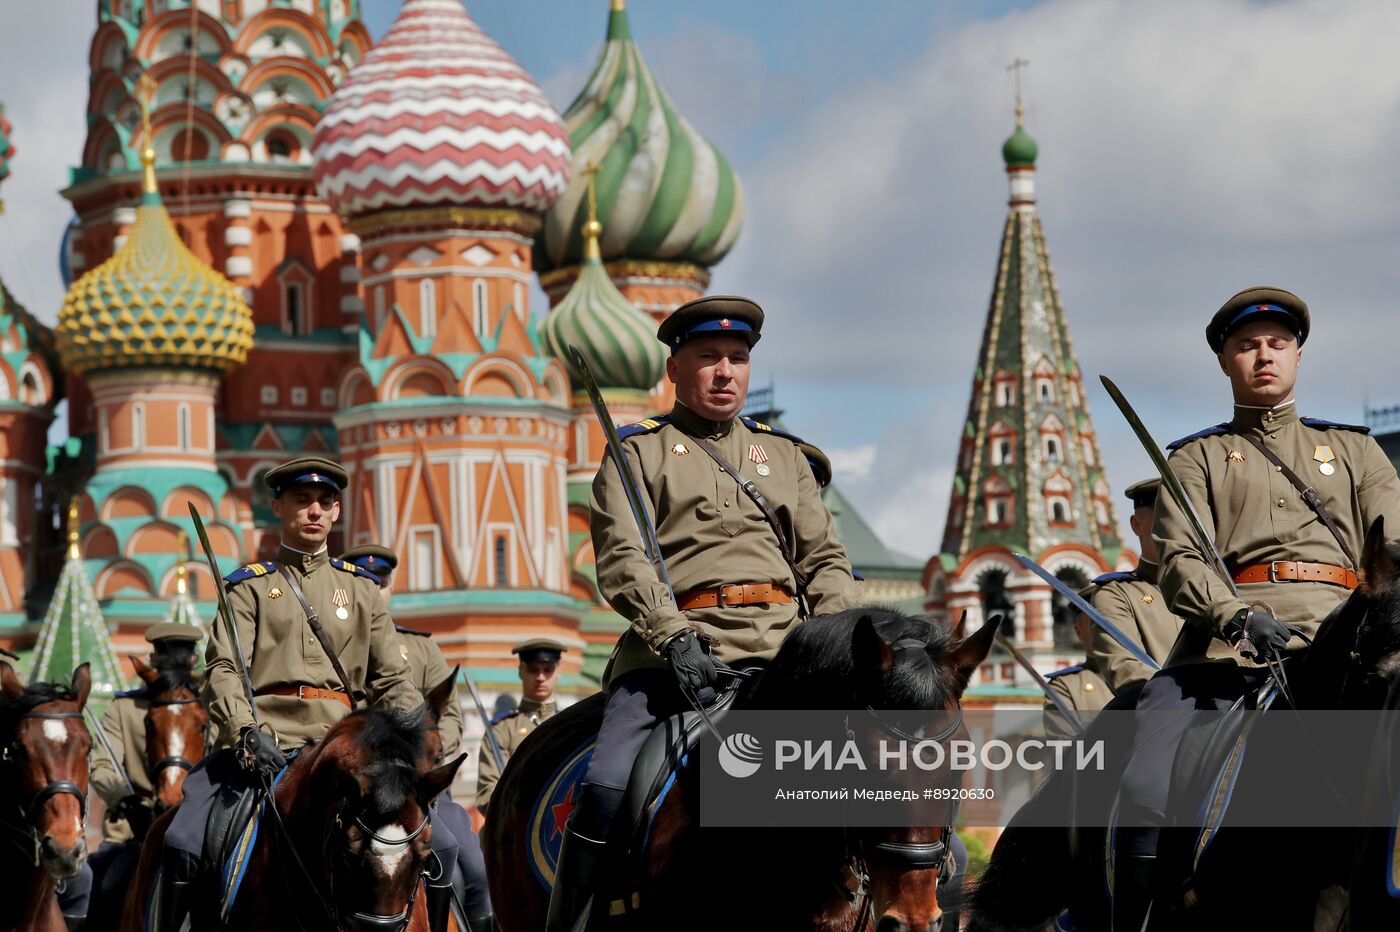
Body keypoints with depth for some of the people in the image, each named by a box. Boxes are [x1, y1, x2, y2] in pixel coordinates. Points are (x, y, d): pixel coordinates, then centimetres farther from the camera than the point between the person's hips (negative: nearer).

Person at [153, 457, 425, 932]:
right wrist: (246, 733, -22)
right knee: (182, 844, -24)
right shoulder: (250, 585, 10)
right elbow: (223, 669, -3)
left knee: (441, 846, -12)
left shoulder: (362, 589, 19)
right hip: (262, 743, -2)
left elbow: (392, 681, 14)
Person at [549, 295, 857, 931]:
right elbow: (621, 557, -1)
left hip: (778, 644, 3)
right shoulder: (638, 452, 13)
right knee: (608, 788, -24)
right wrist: (674, 635, -18)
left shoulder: (783, 454, 25)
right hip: (672, 647, -3)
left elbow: (824, 560, 20)